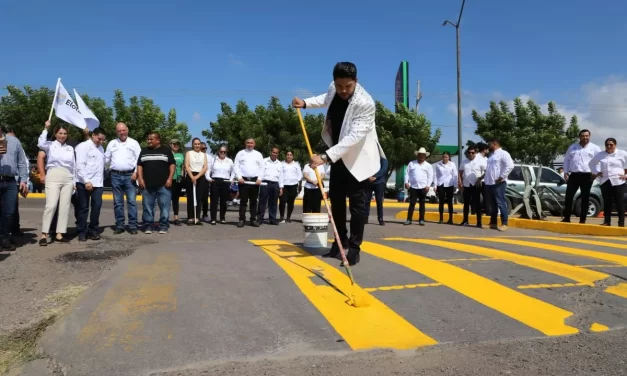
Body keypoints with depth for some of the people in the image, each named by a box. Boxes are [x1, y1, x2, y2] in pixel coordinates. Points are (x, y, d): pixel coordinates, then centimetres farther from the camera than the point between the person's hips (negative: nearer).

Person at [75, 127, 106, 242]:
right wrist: (86, 181, -19)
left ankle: (93, 230, 12)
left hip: (98, 182, 5)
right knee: (83, 208, 3)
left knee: (97, 206, 1)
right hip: (84, 182, -5)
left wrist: (101, 180, 6)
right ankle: (82, 232, 12)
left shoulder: (101, 149, 17)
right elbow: (80, 165, -12)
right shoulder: (83, 146, -4)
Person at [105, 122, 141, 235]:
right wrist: (112, 166, 1)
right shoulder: (112, 143, 13)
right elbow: (106, 158, 15)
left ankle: (133, 225, -2)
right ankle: (119, 225, 12)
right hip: (115, 176, 3)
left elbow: (139, 159, 0)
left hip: (130, 175, -3)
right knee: (117, 202, 6)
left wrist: (136, 172, -8)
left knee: (132, 201, -4)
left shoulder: (133, 143, 5)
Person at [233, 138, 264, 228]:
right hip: (243, 179, -1)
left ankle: (253, 220, 9)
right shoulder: (240, 153, 9)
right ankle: (242, 219, 2)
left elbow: (261, 168, 8)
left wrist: (259, 178, -5)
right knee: (243, 201, -1)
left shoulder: (258, 154, 12)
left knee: (254, 201, 4)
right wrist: (239, 177, -10)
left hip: (255, 180, 1)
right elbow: (236, 166, 2)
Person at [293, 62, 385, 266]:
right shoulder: (333, 89, -8)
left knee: (356, 203, -3)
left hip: (358, 157, -7)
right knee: (336, 199, 12)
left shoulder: (365, 103, -30)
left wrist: (325, 156, -45)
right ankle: (340, 242, 26)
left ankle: (354, 248, 7)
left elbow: (353, 137, -38)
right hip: (338, 154, 7)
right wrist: (305, 103, 5)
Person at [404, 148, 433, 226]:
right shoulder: (411, 164, 11)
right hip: (413, 187, 0)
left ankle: (421, 220, 9)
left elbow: (430, 176, 4)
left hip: (423, 187, 0)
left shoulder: (428, 165, 10)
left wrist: (428, 185, -7)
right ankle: (409, 219, 1)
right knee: (412, 203, -2)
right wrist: (406, 182, -4)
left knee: (422, 204, 5)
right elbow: (407, 173, 8)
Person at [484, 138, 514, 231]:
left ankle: (504, 224, -4)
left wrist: (501, 177, -20)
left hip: (498, 183, -9)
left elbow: (510, 166, -19)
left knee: (501, 203, -7)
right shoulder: (491, 155, 22)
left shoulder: (503, 153, -7)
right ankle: (493, 223, 18)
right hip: (489, 183, 9)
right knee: (492, 204, 12)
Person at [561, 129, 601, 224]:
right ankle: (566, 218, 6)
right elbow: (567, 160, 15)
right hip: (574, 175, 2)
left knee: (585, 198, 2)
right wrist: (566, 172, 5)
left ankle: (582, 220, 6)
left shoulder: (594, 148, 5)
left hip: (587, 176, -2)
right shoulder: (572, 147, 13)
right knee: (569, 196, -1)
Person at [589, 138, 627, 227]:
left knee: (619, 203, -3)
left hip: (618, 181, -3)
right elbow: (591, 164, 24)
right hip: (605, 181, 3)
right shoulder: (600, 155, 11)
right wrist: (596, 172, 11)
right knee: (607, 202, 5)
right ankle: (607, 221, 11)